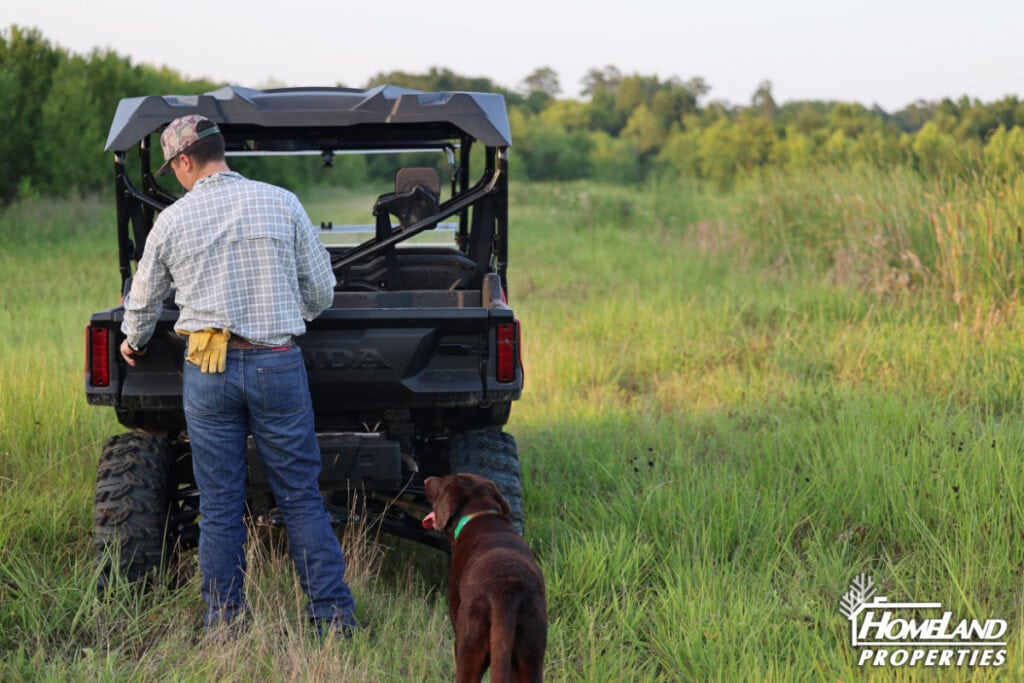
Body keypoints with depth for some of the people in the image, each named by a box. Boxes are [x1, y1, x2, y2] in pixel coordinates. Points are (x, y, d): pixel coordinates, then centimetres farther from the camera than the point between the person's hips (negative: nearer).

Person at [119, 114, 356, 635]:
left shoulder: (172, 221, 2)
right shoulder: (282, 204, 1)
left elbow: (143, 302, 16)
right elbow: (321, 290, 6)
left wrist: (133, 342, 37)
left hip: (208, 369, 0)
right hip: (277, 364, 0)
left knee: (219, 504, 8)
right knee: (300, 497, 6)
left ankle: (224, 620, 12)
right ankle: (332, 613, 5)